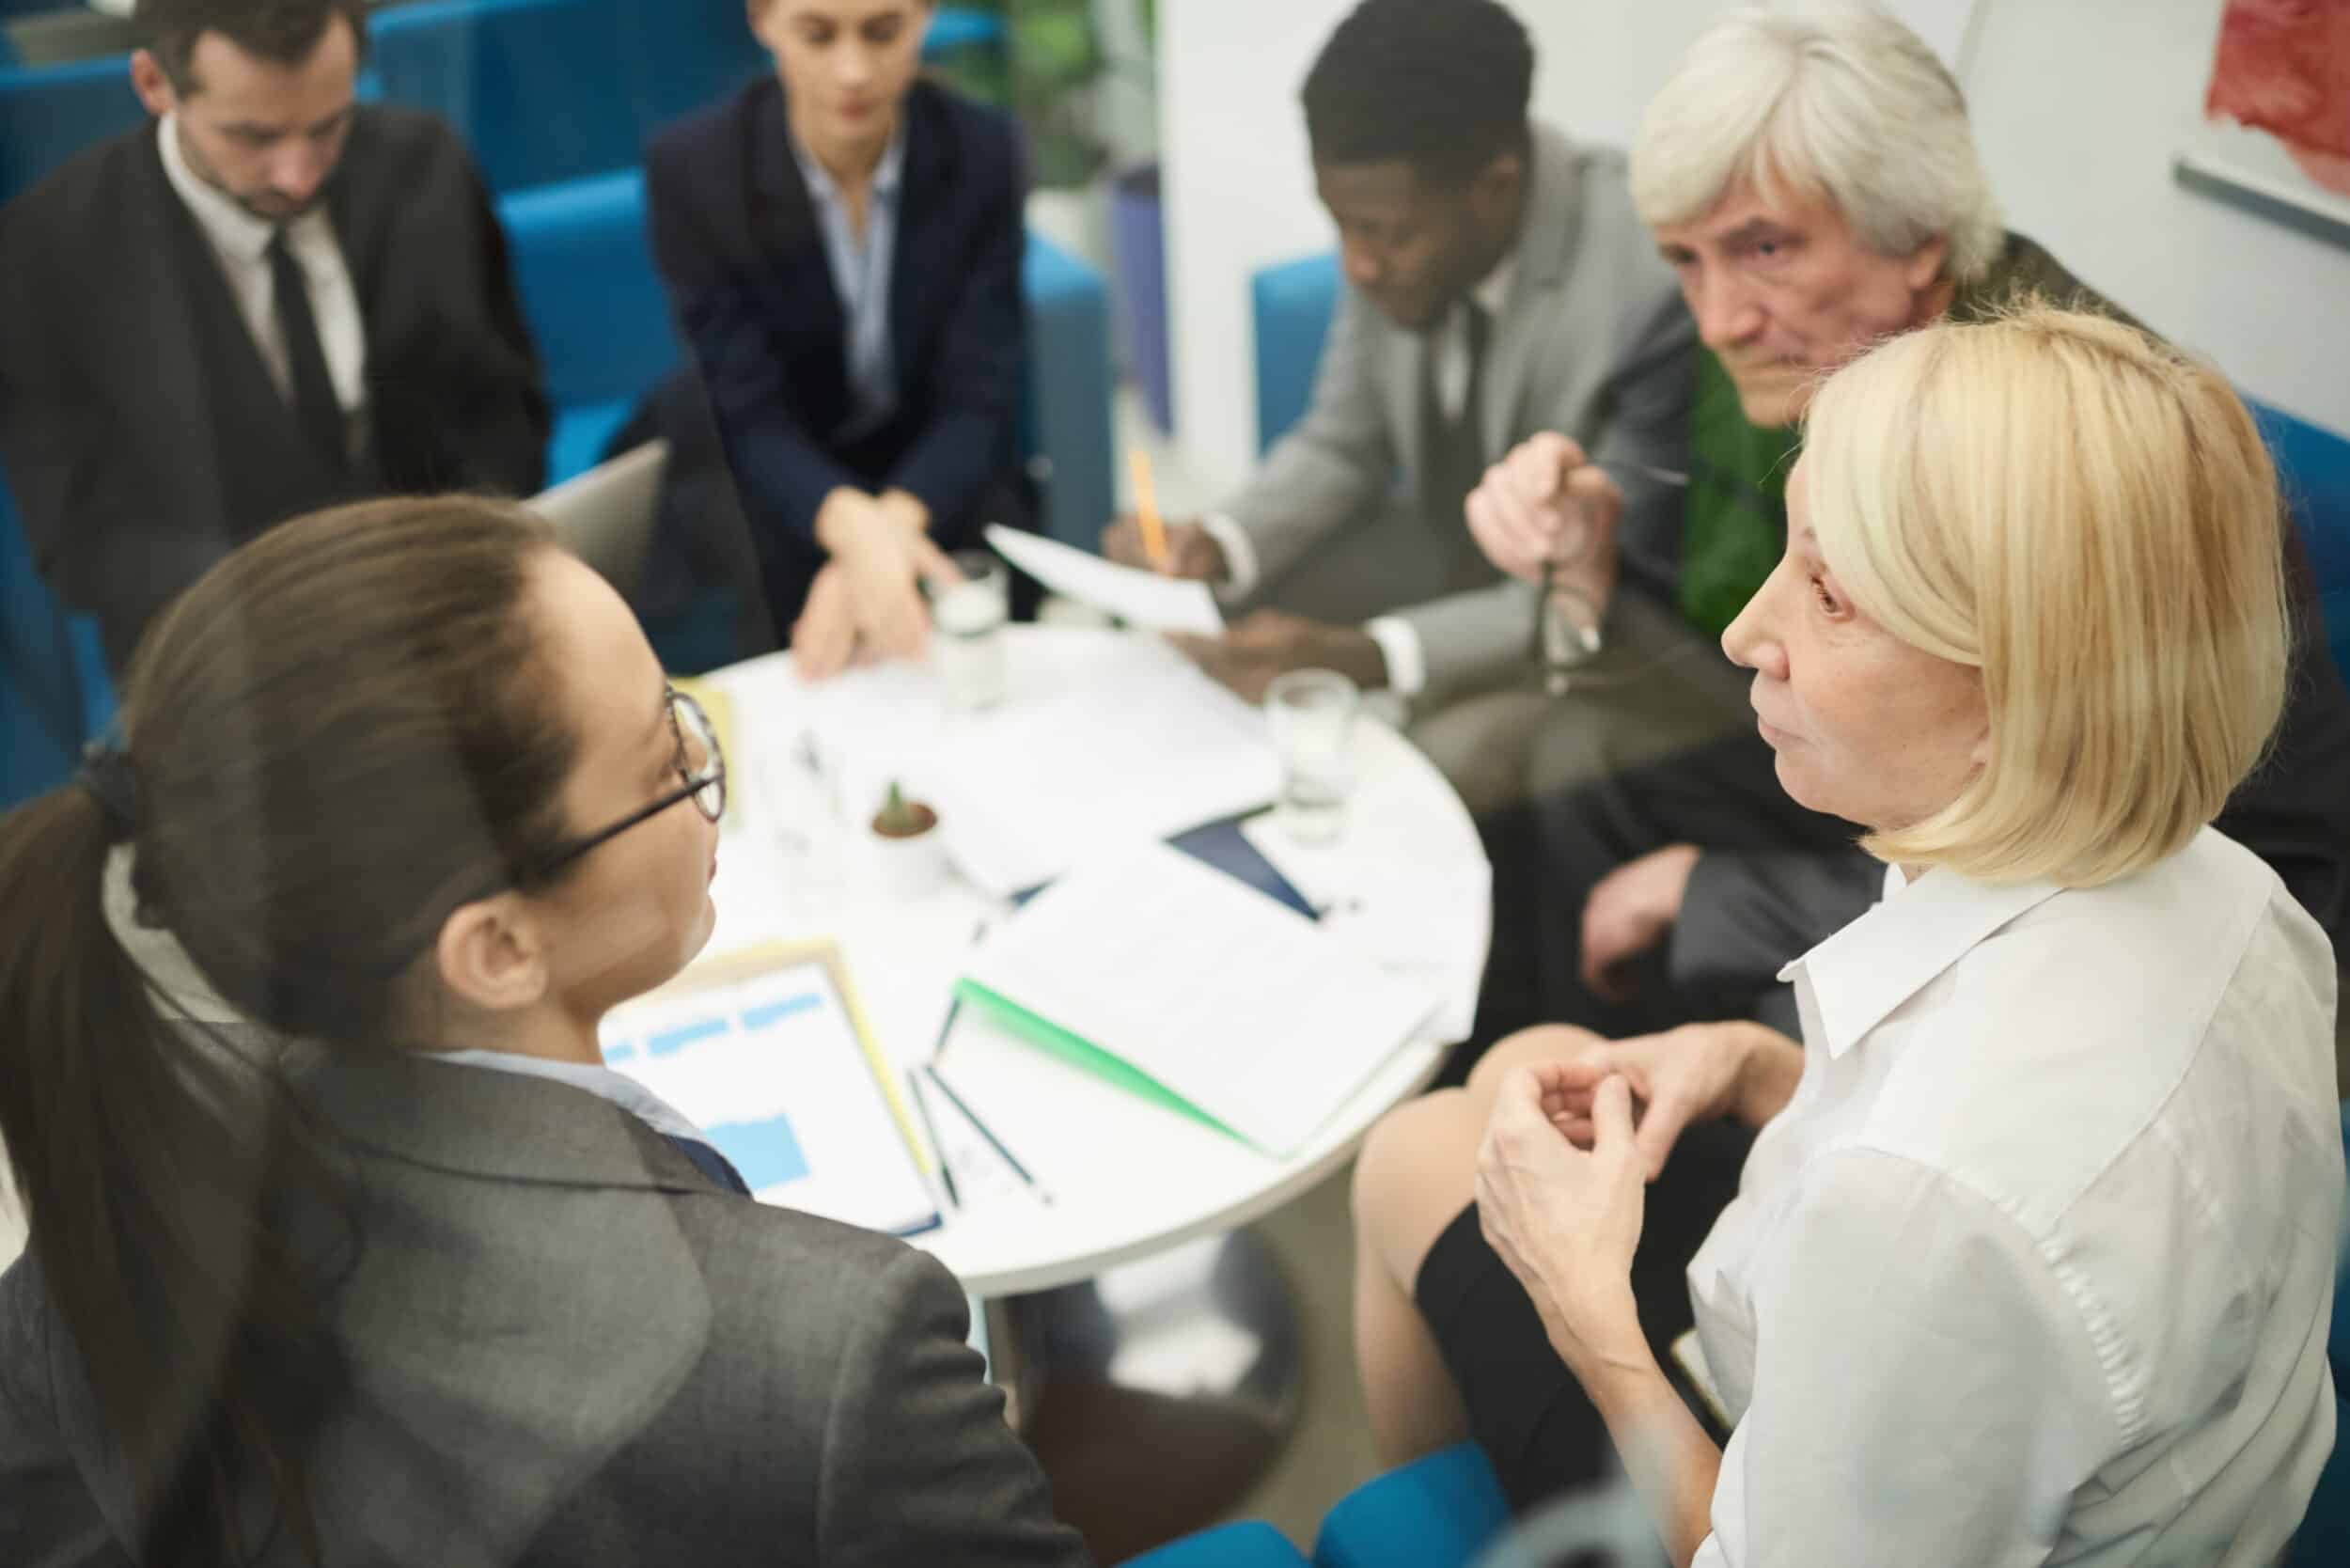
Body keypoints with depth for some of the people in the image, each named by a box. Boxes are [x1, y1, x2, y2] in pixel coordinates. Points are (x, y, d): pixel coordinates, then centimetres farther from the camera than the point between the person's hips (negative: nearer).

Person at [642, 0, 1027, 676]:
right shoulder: (692, 170, -18)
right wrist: (854, 527, -44)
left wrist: (891, 527, -38)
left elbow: (979, 398, -16)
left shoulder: (982, 150, -13)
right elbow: (751, 422, -21)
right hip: (764, 493, -2)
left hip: (933, 482, 2)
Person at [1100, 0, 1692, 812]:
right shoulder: (1395, 218, -13)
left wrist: (1363, 656, -39)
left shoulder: (1655, 284, -31)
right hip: (1453, 553, 6)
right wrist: (1218, 544, -18)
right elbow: (1343, 447, 3)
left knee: (1450, 763, -30)